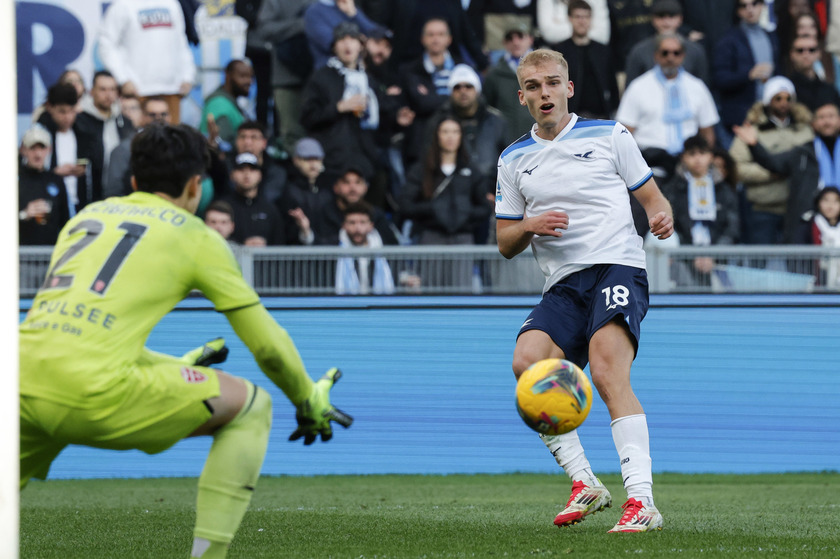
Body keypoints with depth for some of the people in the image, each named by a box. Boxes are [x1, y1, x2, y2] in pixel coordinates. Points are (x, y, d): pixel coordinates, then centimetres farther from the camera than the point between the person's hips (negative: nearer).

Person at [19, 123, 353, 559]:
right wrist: (309, 401, 35)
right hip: (93, 396, -5)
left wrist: (174, 366, 52)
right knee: (251, 407, 11)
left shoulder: (86, 217, 27)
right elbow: (267, 345, 18)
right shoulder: (195, 236, 13)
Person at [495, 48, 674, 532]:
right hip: (564, 283, 4)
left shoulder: (610, 135, 11)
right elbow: (504, 243, 21)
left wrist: (662, 216, -10)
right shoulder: (514, 159, 19)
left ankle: (642, 500, -35)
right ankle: (585, 484, -16)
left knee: (608, 371, -27)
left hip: (618, 267, -4)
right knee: (527, 361, -25)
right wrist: (528, 227, -2)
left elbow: (651, 196, 13)